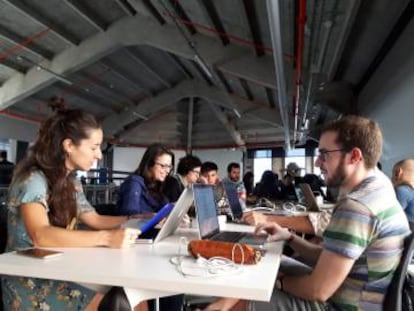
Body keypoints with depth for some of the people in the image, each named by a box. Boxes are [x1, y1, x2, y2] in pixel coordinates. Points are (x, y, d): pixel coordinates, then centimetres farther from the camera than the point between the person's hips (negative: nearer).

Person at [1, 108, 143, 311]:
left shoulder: (70, 182, 9)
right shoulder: (32, 180, -17)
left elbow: (94, 220, 12)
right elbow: (41, 236, -31)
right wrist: (107, 238, -39)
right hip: (30, 281, -7)